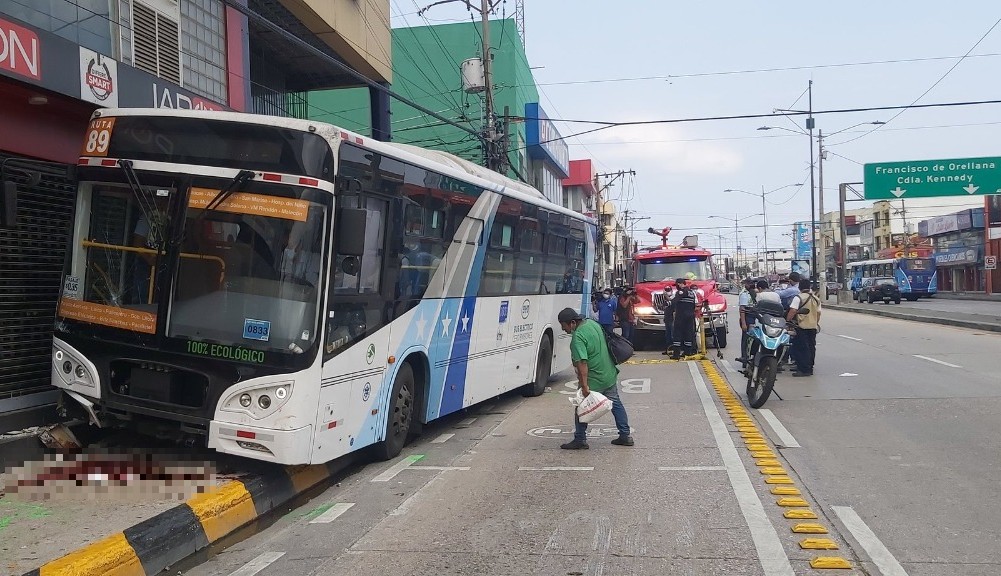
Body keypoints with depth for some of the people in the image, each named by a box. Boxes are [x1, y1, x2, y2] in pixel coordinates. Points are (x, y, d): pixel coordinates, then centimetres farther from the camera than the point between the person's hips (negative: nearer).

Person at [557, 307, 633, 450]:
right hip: (610, 374, 9)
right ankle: (626, 435, 24)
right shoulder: (592, 323, 4)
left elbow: (582, 363, -29)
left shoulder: (578, 337, -24)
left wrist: (584, 385, -27)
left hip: (594, 380, -9)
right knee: (615, 403, 18)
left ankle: (580, 440, 12)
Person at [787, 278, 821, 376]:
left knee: (801, 349, -4)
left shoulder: (798, 298, -11)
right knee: (811, 348, 12)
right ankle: (810, 369, 18)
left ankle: (804, 369, -6)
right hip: (813, 327, 7)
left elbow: (792, 311, -19)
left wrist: (787, 321, -10)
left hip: (802, 327, -7)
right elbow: (818, 313, 15)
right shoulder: (816, 299, 11)